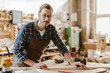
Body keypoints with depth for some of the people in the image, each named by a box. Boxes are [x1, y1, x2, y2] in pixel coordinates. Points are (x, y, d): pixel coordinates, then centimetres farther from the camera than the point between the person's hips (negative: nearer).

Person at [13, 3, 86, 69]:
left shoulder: (51, 29, -11)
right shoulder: (26, 28, -23)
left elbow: (61, 46, -6)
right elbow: (17, 50, -20)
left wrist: (72, 63, -16)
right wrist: (33, 64, -27)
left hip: (35, 62, 4)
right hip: (22, 64, -3)